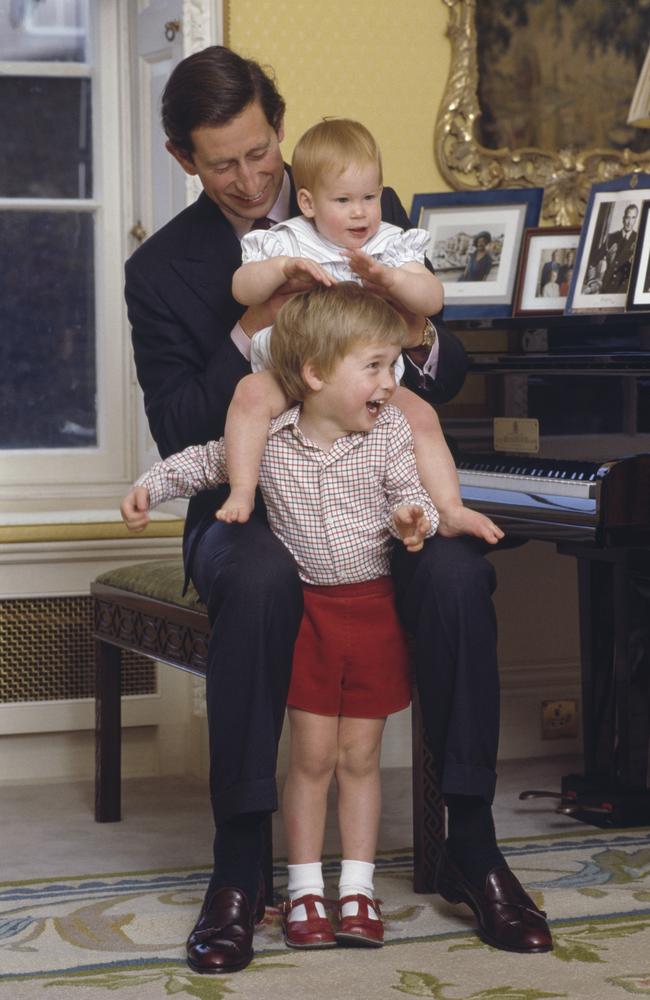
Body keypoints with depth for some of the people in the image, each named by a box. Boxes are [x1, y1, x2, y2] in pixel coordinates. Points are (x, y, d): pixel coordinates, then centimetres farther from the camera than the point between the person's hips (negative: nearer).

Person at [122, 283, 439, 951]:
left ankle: (358, 890, 16)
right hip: (307, 609, -1)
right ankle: (305, 890, 13)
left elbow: (409, 494, -7)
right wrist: (152, 485, 3)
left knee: (360, 756, 7)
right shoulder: (267, 441, -5)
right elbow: (205, 462, 12)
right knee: (313, 755, 2)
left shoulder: (389, 433, -5)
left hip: (373, 607, 1)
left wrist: (413, 516, -29)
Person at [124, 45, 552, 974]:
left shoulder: (372, 216, 4)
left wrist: (423, 343, -18)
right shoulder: (162, 269, 0)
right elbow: (177, 435, -7)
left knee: (456, 573, -31)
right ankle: (238, 868, -28)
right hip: (249, 506, -2)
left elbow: (448, 381, 7)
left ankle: (473, 849, -18)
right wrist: (249, 333, -21)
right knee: (260, 581, -37)